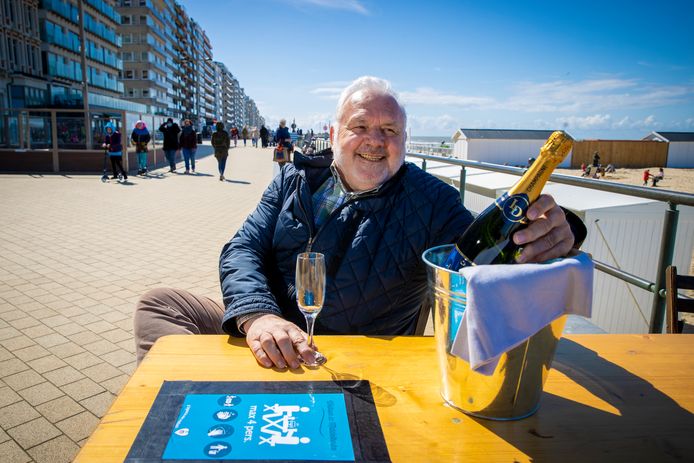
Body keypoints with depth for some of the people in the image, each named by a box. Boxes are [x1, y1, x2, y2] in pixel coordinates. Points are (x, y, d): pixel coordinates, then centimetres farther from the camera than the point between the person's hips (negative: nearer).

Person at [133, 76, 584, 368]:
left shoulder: (432, 200, -2)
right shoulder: (297, 179, 6)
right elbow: (242, 250, -1)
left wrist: (547, 237, -38)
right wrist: (258, 315, -23)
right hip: (266, 334, 5)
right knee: (158, 302, -3)